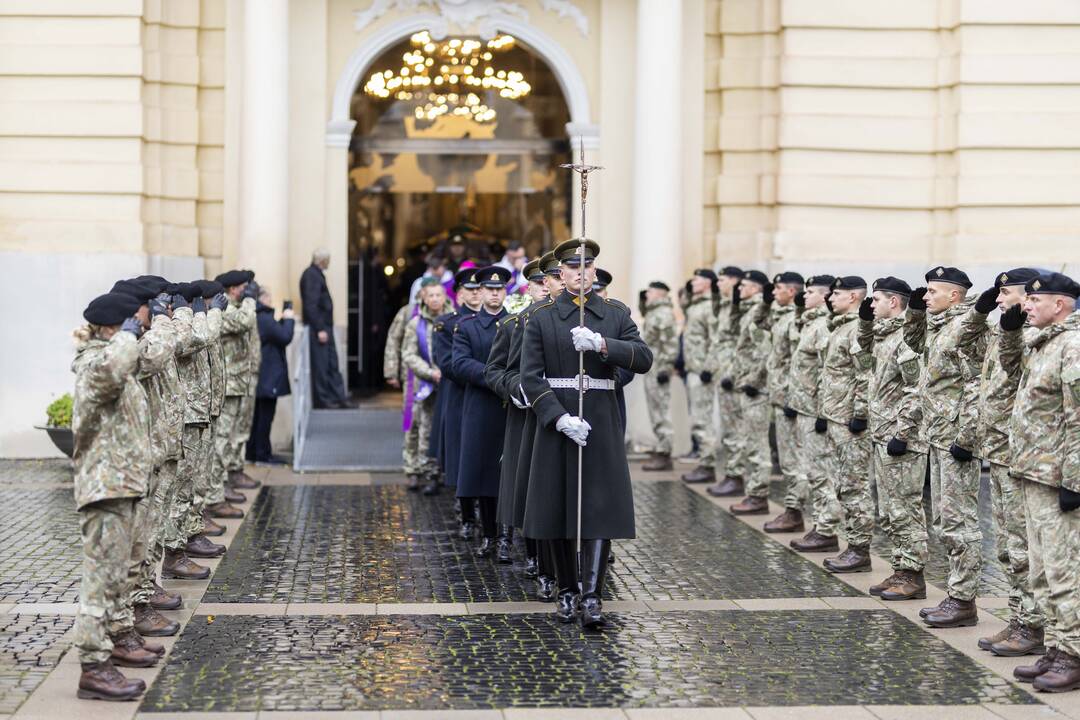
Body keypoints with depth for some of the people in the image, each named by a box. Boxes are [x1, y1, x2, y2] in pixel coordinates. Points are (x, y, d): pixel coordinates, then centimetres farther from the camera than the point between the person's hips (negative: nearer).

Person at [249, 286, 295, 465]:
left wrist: (284, 320, 10)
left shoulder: (255, 318, 12)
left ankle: (252, 451, 18)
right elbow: (285, 337, -20)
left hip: (258, 376, 10)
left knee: (257, 414, 14)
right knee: (266, 415, -4)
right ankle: (263, 453, 0)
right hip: (269, 376, -10)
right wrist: (289, 319, -7)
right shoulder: (265, 319, -19)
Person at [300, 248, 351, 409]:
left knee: (332, 365, 11)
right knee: (321, 365, -3)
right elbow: (311, 305, -20)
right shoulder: (311, 275, -14)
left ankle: (338, 398, 15)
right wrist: (320, 329, -21)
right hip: (318, 328, -10)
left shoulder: (317, 274, 15)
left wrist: (325, 327, 13)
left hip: (324, 327, 10)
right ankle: (323, 400, 4)